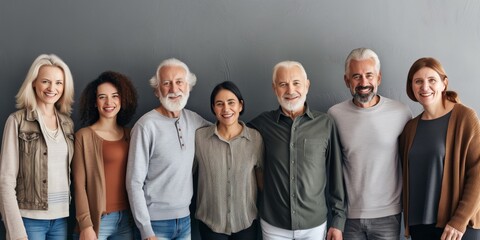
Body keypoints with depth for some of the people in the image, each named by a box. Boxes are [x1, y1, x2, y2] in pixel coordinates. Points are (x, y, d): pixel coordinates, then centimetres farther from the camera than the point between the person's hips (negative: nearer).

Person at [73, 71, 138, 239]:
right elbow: (79, 184, -8)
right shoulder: (84, 136, -6)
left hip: (126, 218, 4)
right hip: (98, 218, -4)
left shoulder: (129, 135, 7)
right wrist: (85, 225, -13)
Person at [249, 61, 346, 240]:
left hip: (315, 224, 0)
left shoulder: (325, 124, -5)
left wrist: (338, 220, 0)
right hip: (273, 225, 0)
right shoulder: (263, 123, -4)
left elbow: (335, 175, -1)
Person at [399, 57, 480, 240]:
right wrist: (408, 221, 9)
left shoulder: (464, 117, -8)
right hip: (419, 223, 5)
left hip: (458, 224, -4)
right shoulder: (410, 127, 7)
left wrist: (460, 219, -16)